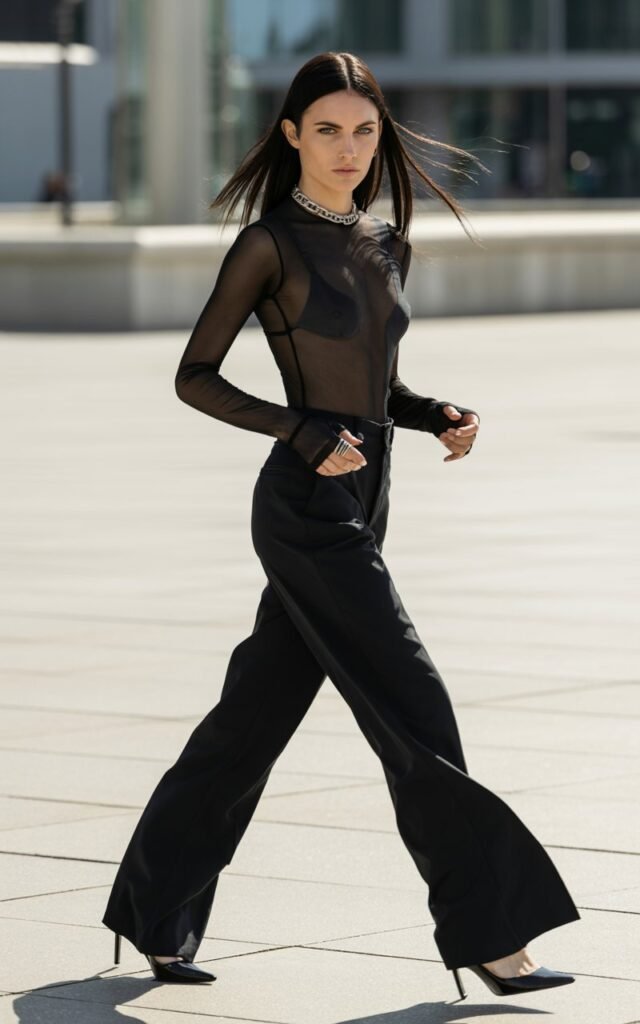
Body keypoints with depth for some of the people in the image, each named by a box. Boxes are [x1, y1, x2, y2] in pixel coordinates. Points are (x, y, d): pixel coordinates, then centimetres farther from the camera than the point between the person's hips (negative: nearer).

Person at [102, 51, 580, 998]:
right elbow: (195, 377, -6)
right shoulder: (269, 244, -8)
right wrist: (304, 433, -17)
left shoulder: (387, 244, 12)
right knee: (415, 713, -9)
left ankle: (154, 914, 21)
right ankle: (487, 931, -4)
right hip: (305, 510, -7)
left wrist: (442, 416, 1)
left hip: (361, 511, 7)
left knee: (256, 715, 11)